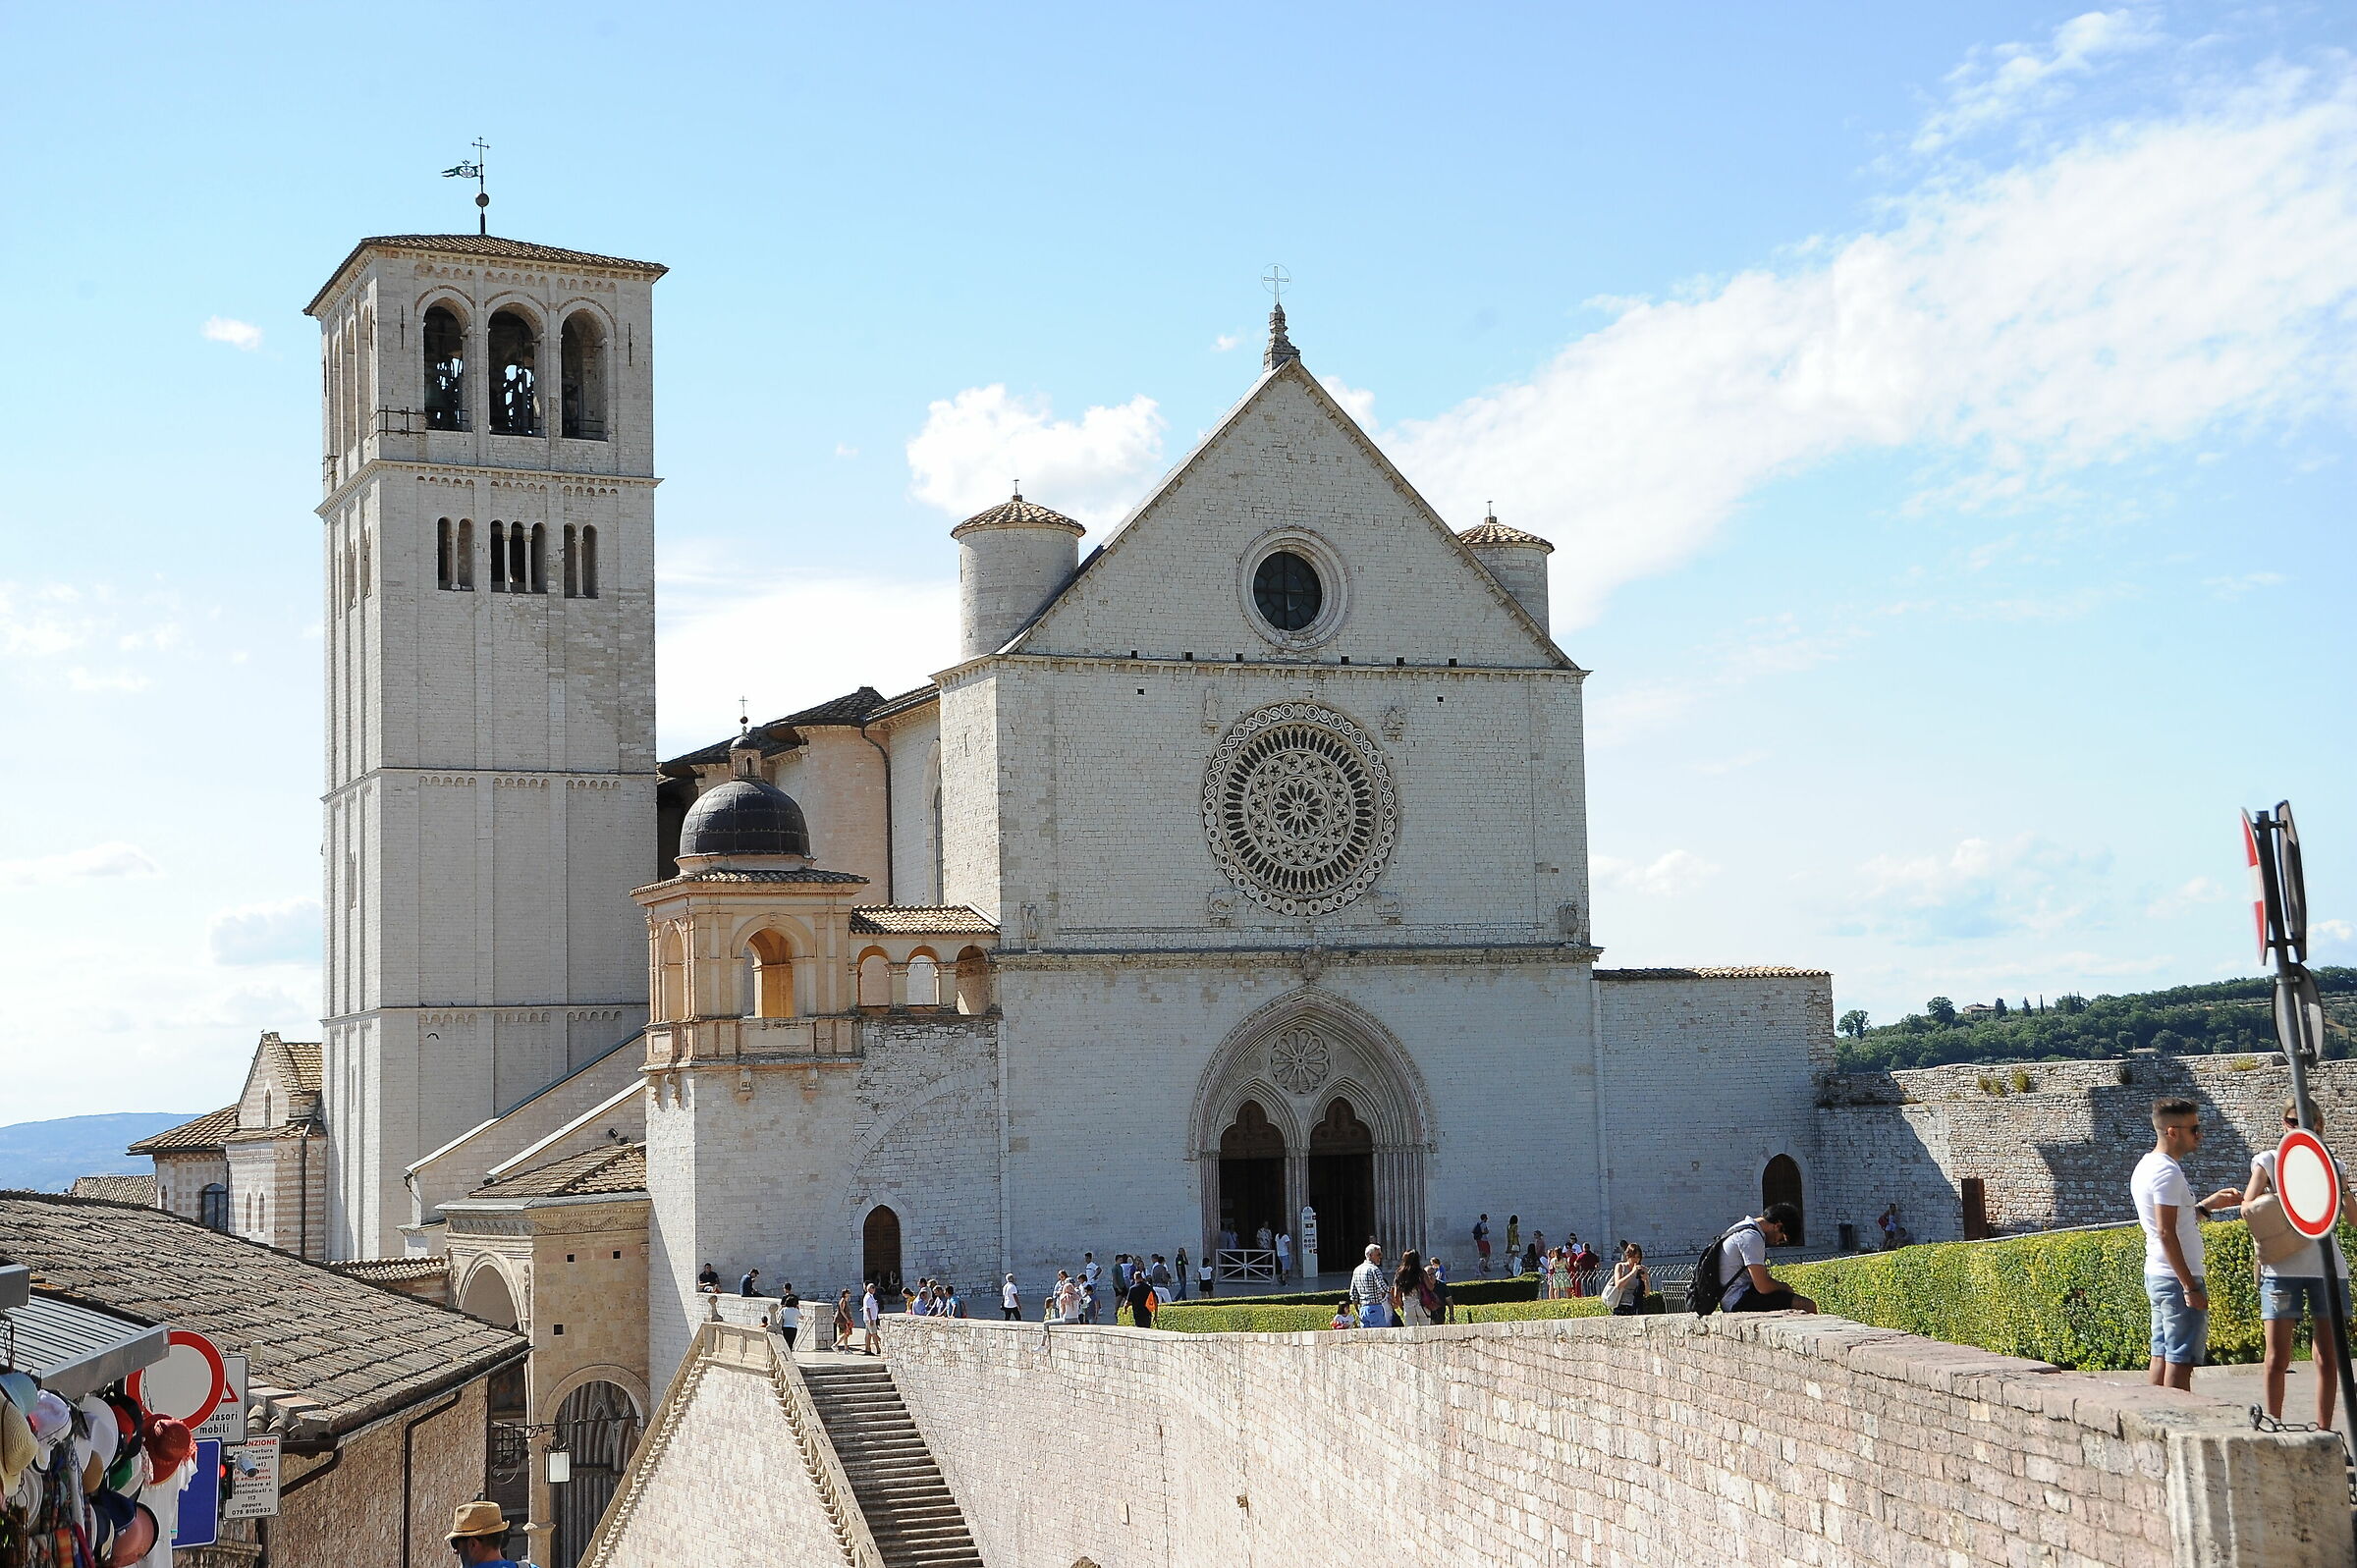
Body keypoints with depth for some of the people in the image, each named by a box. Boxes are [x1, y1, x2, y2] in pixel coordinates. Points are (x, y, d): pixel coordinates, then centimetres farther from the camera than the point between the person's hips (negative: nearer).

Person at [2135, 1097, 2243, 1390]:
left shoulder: (2147, 1166, 15)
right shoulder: (2167, 1171, -16)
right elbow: (2166, 1233, -21)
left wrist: (2207, 1204, 18)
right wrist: (2191, 1287, -21)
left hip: (2156, 1275, 10)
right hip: (2178, 1278, -10)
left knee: (2162, 1356, 10)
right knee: (2181, 1359, -7)